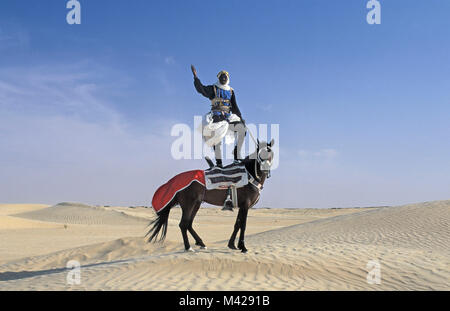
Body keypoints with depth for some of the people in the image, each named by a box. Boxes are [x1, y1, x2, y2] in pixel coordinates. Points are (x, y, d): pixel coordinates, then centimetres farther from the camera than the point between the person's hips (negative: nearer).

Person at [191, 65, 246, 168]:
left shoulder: (231, 91, 21)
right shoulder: (213, 89, 9)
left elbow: (234, 106, 21)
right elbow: (201, 89, -9)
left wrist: (240, 117, 10)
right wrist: (195, 77, -20)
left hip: (228, 116, 4)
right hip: (217, 115, -4)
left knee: (242, 128, -13)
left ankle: (237, 155, -2)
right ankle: (218, 161, -20)